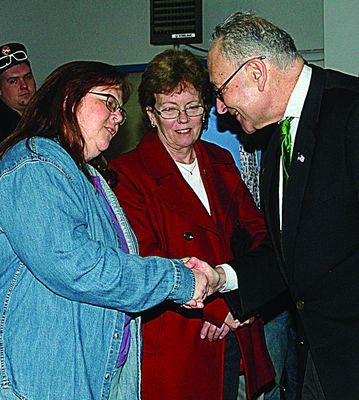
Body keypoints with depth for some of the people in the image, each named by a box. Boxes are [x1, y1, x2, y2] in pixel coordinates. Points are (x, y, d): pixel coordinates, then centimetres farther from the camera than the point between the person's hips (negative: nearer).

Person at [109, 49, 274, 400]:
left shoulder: (221, 162, 11)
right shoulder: (126, 173, -8)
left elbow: (258, 231, 10)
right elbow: (144, 259, -16)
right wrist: (216, 303, -18)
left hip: (234, 336, 6)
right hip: (172, 344, -5)